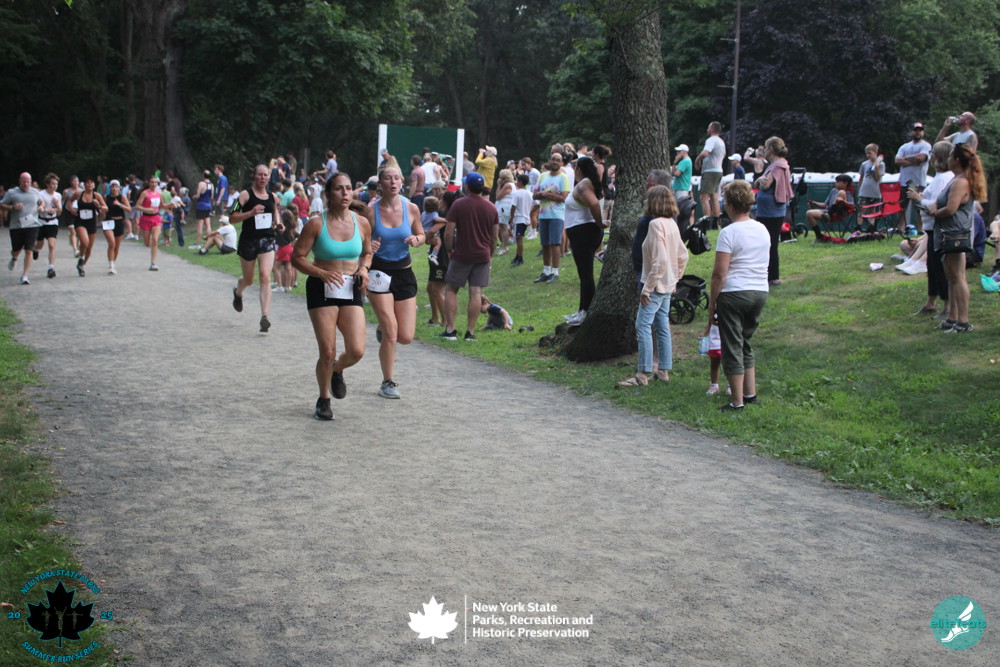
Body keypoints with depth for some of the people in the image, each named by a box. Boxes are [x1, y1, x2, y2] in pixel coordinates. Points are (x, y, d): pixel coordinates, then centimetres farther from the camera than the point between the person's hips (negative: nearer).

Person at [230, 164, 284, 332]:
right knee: (248, 280, 14)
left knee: (265, 277, -16)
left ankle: (264, 316, -19)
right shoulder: (246, 194, -6)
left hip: (267, 240, 2)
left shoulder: (273, 196, 7)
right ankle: (238, 293, 52)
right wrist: (251, 213, -24)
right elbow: (232, 217, -11)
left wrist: (277, 223, 8)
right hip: (248, 241, -2)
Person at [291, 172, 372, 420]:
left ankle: (337, 371, 28)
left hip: (351, 290, 3)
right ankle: (323, 400, 21)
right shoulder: (316, 223, -8)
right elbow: (297, 257, -5)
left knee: (356, 351, -9)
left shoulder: (362, 223, 3)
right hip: (322, 290, -3)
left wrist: (364, 269, -1)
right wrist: (322, 273, -19)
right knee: (327, 352, -4)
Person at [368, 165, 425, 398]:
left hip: (404, 272, 3)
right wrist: (367, 246, -25)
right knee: (391, 333, -9)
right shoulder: (370, 211, -10)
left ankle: (383, 330, 38)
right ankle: (388, 383, 10)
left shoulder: (411, 209, -3)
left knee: (406, 337, 2)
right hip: (378, 272, -3)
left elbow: (421, 235, 11)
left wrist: (416, 240, -12)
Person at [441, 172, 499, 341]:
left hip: (461, 255, -3)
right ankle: (470, 332, 2)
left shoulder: (458, 205, -7)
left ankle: (450, 329, 5)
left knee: (451, 290, 9)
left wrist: (450, 250, 5)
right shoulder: (491, 208, 5)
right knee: (476, 292, 2)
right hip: (482, 256, 3)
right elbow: (494, 236, 10)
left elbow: (448, 233, -11)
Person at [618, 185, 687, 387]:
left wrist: (647, 289, -20)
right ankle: (663, 370, 20)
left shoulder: (656, 224, -18)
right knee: (662, 326, 14)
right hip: (668, 285, 10)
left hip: (657, 284, -10)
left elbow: (660, 261, -24)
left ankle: (642, 374, -9)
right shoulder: (672, 223, 8)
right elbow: (683, 255, 15)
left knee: (643, 326, -8)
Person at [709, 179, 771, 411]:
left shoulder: (728, 233, -14)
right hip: (760, 292, 7)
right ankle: (751, 393, 24)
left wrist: (712, 301, -7)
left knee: (733, 347, 1)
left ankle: (737, 402, 1)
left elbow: (720, 273, -16)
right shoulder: (763, 230, 8)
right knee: (746, 343, 20)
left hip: (734, 293, -7)